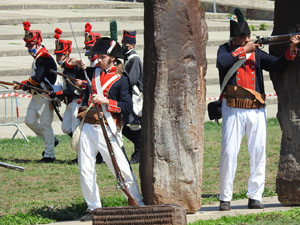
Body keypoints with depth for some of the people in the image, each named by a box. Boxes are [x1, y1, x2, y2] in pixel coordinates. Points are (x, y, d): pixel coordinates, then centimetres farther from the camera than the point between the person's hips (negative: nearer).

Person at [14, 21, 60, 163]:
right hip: (37, 96, 10)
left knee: (45, 124, -7)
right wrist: (24, 87, 9)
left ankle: (49, 154, -2)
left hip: (46, 96, -10)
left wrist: (22, 85, -16)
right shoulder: (37, 58, 17)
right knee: (30, 121, 10)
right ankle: (51, 140, 24)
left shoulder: (44, 58, -16)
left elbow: (38, 78, -24)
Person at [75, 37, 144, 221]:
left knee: (122, 169, -5)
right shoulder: (93, 73, 13)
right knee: (85, 171, 3)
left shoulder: (121, 79, -1)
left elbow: (128, 107, -9)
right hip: (87, 128, 5)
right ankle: (94, 208, 13)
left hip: (106, 130, -5)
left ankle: (139, 204, 6)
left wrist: (106, 101, -17)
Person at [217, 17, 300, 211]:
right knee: (229, 153, -6)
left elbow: (278, 65, 1)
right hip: (233, 110, -3)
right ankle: (225, 198, 0)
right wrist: (243, 50, -14)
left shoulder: (257, 53, 10)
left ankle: (255, 197, 7)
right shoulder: (226, 50, 3)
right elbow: (222, 62, -18)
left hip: (257, 110, 3)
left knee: (259, 152, 1)